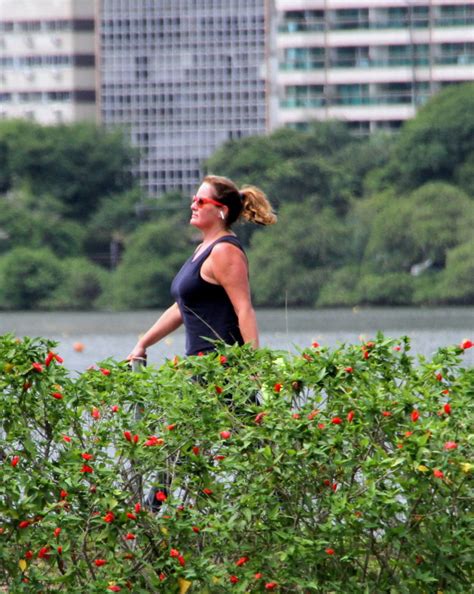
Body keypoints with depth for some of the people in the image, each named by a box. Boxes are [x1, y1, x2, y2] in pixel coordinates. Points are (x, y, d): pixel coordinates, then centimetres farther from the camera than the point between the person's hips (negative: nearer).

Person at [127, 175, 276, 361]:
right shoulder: (204, 249, 20)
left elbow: (245, 310, -19)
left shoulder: (224, 251, -11)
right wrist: (142, 344, 24)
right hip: (201, 358, 9)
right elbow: (182, 308, 26)